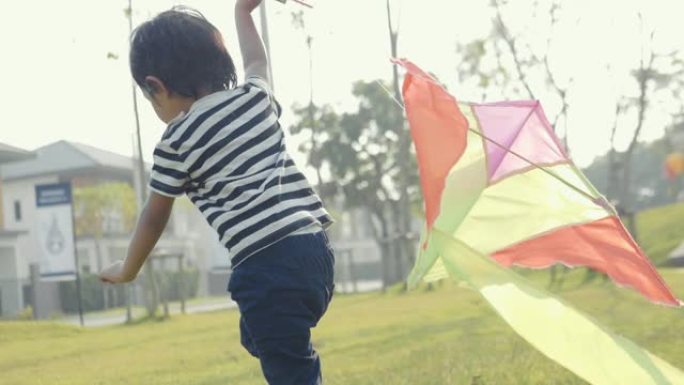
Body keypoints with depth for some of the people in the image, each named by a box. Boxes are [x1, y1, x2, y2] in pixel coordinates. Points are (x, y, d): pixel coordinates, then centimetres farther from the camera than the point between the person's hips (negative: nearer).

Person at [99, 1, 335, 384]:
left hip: (266, 265, -8)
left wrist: (127, 271, 28)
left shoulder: (177, 141, 1)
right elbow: (257, 60, 39)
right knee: (262, 338, 29)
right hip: (315, 248, 8)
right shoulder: (256, 96, 15)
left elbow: (154, 219, 12)